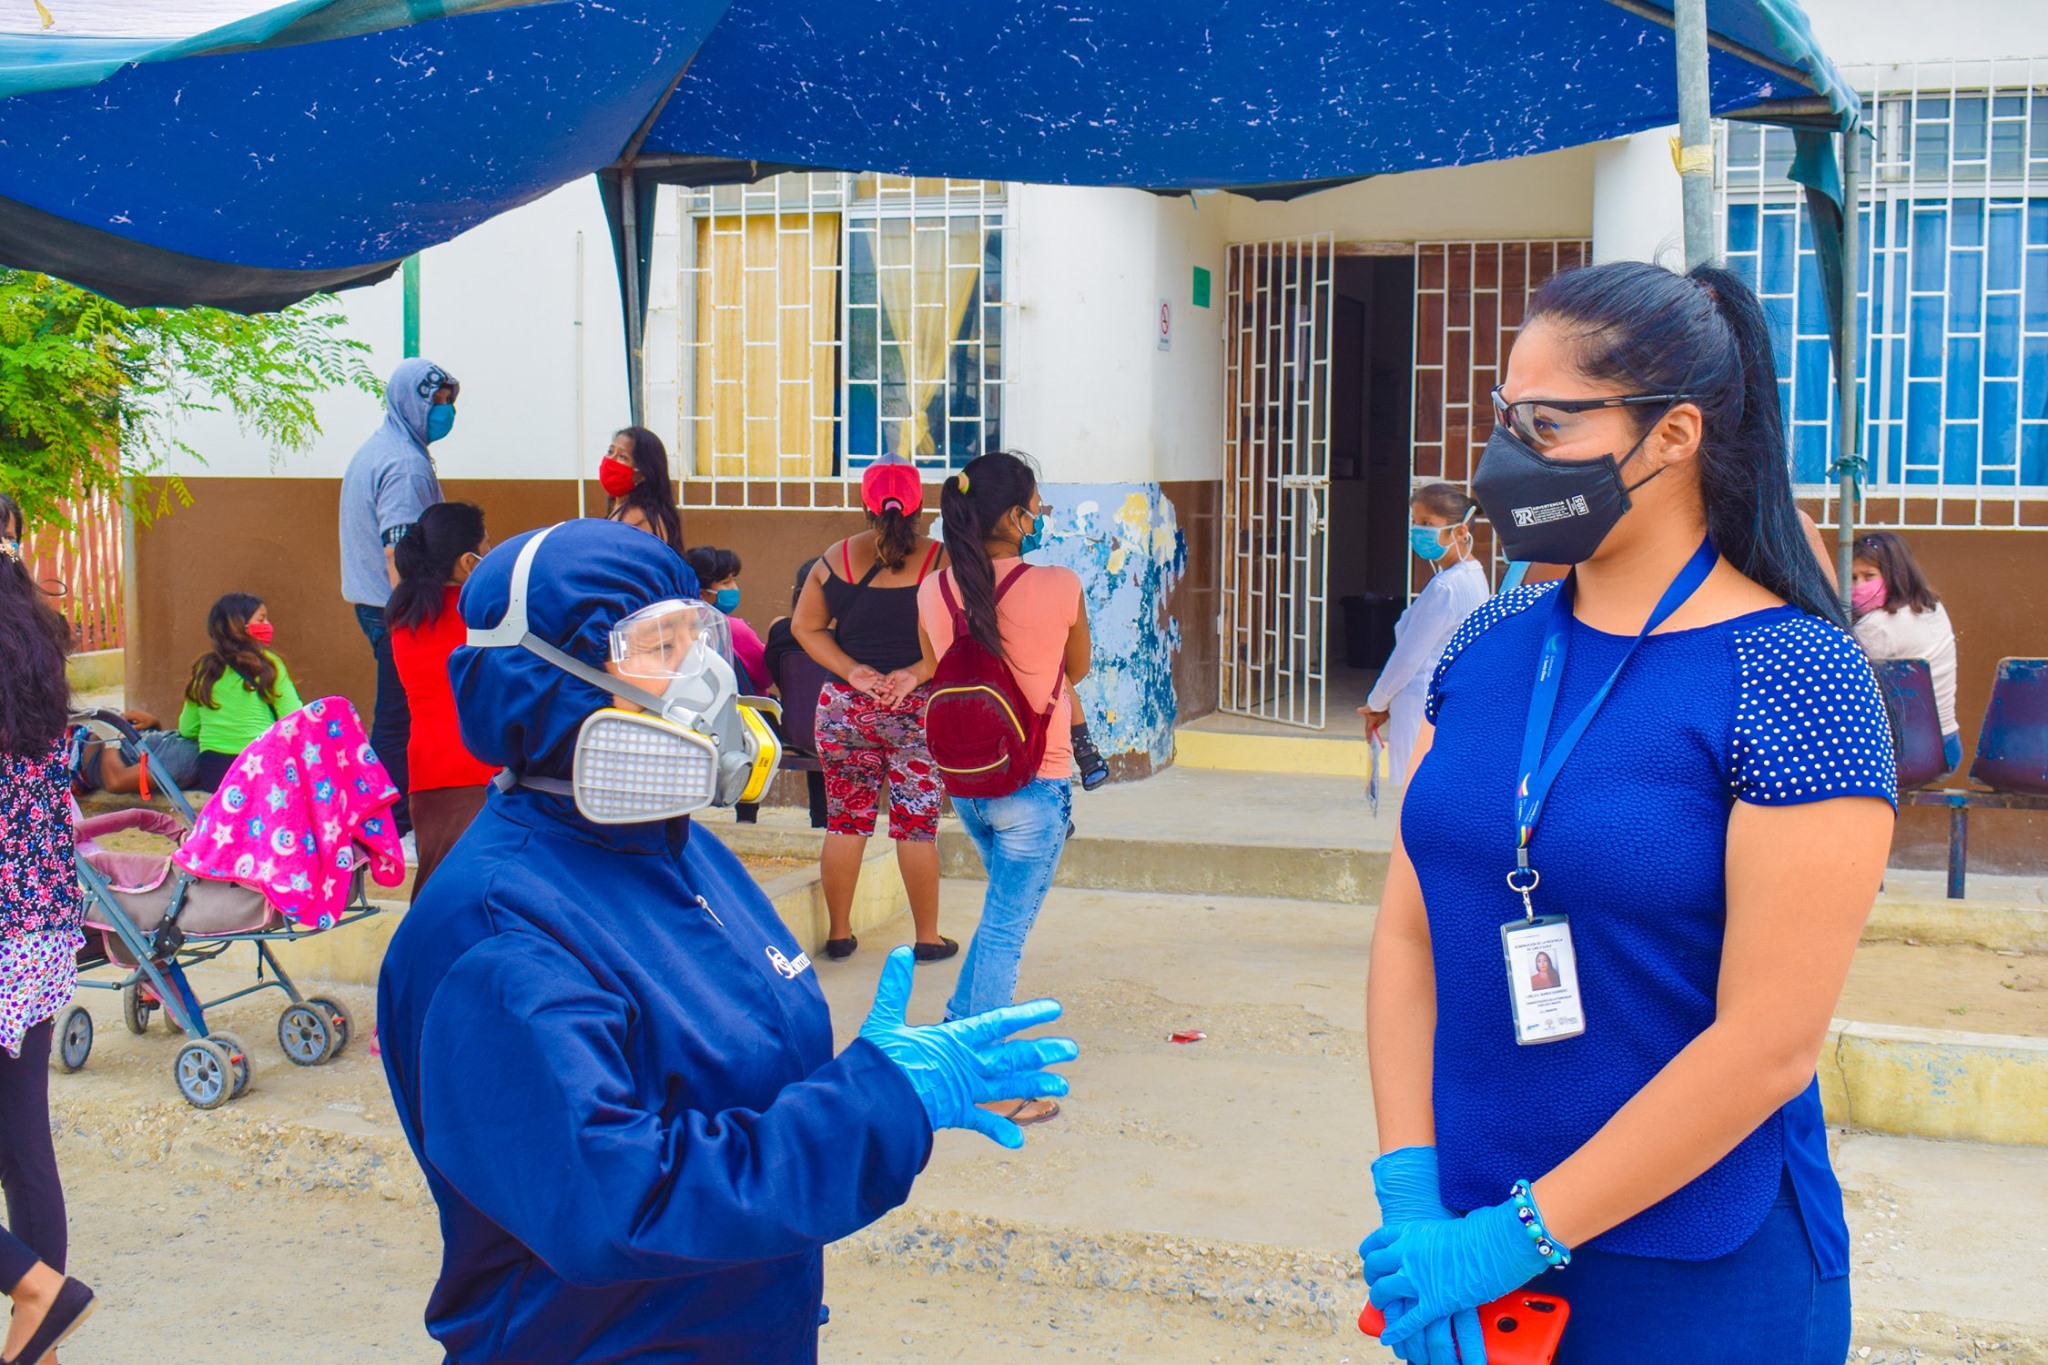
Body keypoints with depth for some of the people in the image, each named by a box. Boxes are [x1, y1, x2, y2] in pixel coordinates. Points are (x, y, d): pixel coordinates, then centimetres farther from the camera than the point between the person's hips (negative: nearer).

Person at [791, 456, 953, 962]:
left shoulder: (837, 558, -1)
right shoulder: (941, 561, -8)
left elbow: (805, 626, 1)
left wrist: (853, 671, -6)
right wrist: (916, 674, -13)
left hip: (844, 707, 2)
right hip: (918, 711, -2)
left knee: (844, 823, 10)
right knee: (917, 826, 5)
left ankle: (839, 932, 17)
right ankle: (928, 937, 12)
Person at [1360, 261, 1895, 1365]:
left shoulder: (1789, 677, -14)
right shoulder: (1489, 648, 3)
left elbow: (1769, 1046, -17)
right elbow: (1409, 929, 2)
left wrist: (1521, 1233, -15)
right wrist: (1409, 1191, -9)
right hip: (1469, 1234, 5)